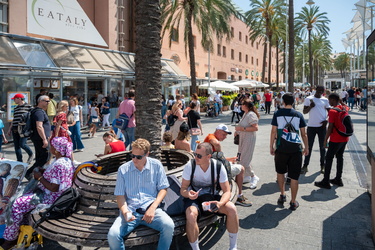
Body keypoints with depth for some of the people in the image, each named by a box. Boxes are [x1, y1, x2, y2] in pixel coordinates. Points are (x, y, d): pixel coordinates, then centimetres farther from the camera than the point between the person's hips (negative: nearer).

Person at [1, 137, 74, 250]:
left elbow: (54, 188, -28)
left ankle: (10, 238, 7)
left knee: (18, 205, -11)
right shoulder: (65, 159, 4)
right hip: (46, 192, 11)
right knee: (19, 197, 11)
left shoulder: (59, 165, -28)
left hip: (50, 198, -11)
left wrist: (40, 177, -17)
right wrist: (43, 171, 4)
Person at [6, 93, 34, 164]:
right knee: (16, 146, 5)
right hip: (15, 129, 7)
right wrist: (9, 129, 23)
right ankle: (19, 161, 14)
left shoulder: (28, 106, -2)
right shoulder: (16, 108, 18)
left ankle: (31, 155, 11)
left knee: (22, 144, -15)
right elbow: (14, 119, 24)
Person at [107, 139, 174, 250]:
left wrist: (153, 208, -8)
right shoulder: (123, 169, 5)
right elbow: (120, 195, 7)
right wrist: (125, 212, -12)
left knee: (169, 225, -29)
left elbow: (163, 189, 6)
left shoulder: (156, 165, 4)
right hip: (130, 210, 1)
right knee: (112, 234, -25)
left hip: (151, 208, 0)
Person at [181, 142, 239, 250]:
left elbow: (227, 191, -11)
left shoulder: (218, 166, -13)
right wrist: (187, 194, -35)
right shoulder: (190, 166, -17)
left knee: (232, 209, -23)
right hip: (194, 198, -2)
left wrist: (220, 203, -32)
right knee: (191, 215, -35)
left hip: (212, 196, 2)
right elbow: (183, 189, -10)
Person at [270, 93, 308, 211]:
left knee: (280, 172, 22)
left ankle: (282, 195, 26)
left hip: (281, 148, 0)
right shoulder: (298, 115, 0)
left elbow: (273, 131, -3)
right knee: (294, 176, 7)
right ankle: (293, 202, 14)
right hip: (295, 149, 0)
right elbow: (303, 133, 3)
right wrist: (306, 147, 15)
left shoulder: (277, 114, -3)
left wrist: (271, 146, 6)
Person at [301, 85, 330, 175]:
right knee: (309, 147, 3)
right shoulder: (308, 99, 2)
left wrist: (327, 120, -7)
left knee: (322, 147, 9)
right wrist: (310, 107, -17)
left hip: (322, 126, 1)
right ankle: (305, 166, 9)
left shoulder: (325, 100, 5)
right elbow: (304, 111, 2)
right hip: (311, 126, -1)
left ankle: (322, 166, 20)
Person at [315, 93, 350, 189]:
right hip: (345, 138, 8)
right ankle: (338, 179, 25)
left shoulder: (332, 111, -18)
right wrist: (340, 100, 21)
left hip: (335, 140, -8)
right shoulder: (344, 108, 4)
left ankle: (325, 182, 2)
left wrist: (325, 140, -12)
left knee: (329, 158, -1)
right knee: (340, 157, 17)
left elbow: (330, 128, -19)